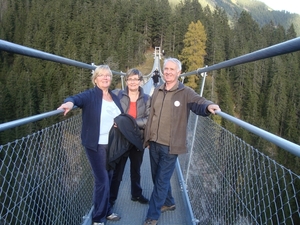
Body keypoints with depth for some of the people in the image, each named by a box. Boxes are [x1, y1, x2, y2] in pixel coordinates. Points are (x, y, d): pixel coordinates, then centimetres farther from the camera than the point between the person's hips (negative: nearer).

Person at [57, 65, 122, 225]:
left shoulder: (114, 97, 11)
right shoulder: (90, 95, -8)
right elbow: (78, 98, -28)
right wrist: (70, 102, -50)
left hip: (113, 144, 6)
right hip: (97, 145, -6)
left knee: (109, 178, 15)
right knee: (102, 180, -3)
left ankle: (106, 211, 33)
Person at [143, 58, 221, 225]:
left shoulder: (185, 93, -9)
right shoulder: (157, 92, 8)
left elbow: (198, 102, -26)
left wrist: (208, 106, -49)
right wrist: (147, 137, 15)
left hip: (171, 146, -6)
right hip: (154, 143, 6)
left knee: (162, 181, 1)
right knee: (157, 178, 18)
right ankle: (169, 203, 42)